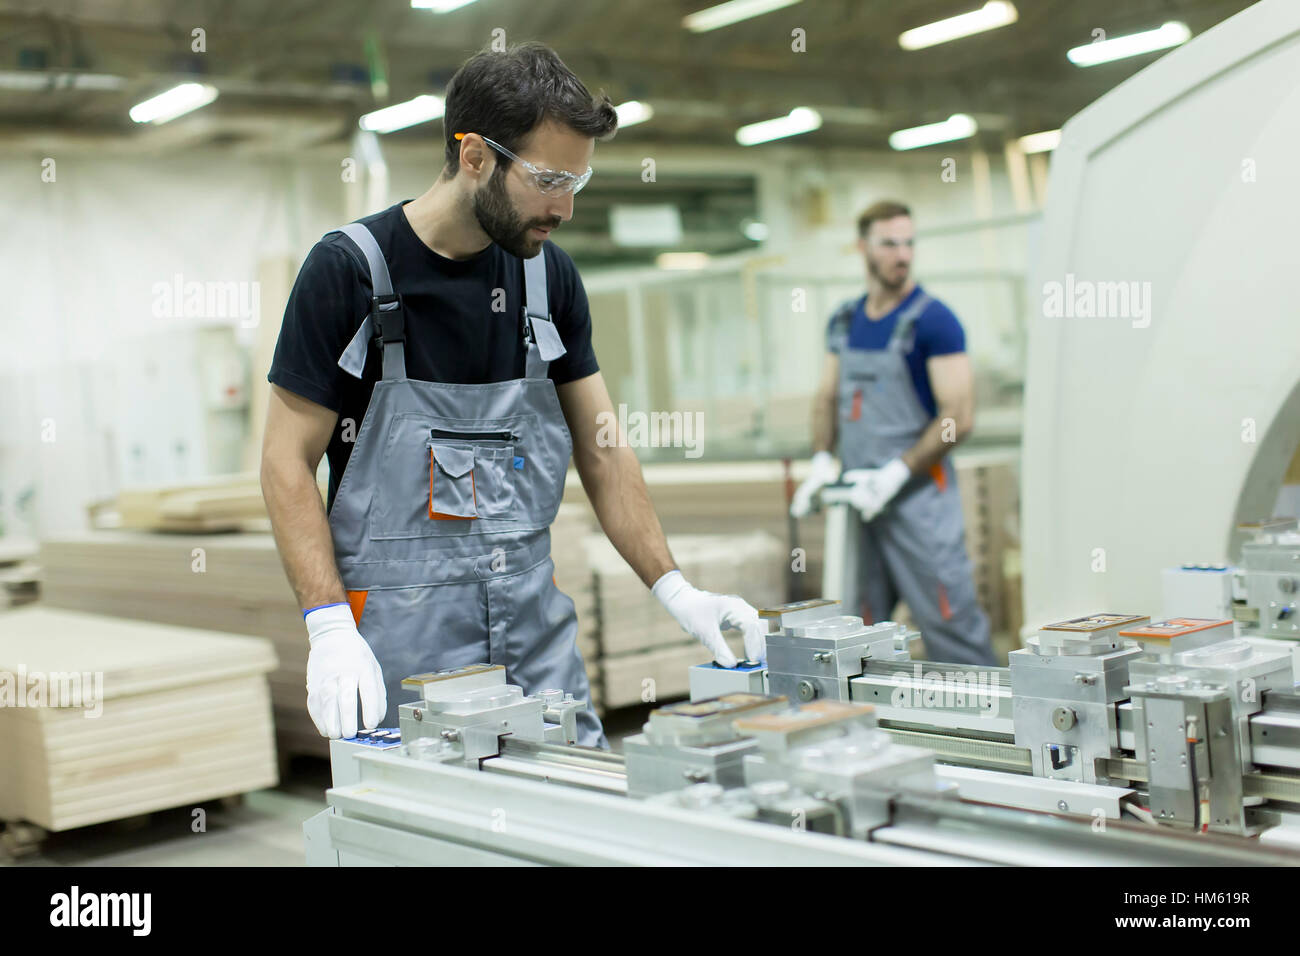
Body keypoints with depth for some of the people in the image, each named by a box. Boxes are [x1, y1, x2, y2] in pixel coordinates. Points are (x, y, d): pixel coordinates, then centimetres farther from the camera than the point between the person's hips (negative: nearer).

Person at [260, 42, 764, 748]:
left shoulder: (548, 273, 6)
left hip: (535, 625, 5)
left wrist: (674, 590, -1)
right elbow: (288, 462, -7)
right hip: (402, 637, -4)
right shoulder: (349, 268, -9)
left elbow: (601, 451, 9)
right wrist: (330, 625, -19)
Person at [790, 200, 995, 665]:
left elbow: (959, 417, -14)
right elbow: (827, 396, 18)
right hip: (859, 497, 6)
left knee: (948, 620, -4)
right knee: (860, 624, 11)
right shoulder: (844, 320, 10)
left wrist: (897, 473, -17)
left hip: (918, 495, -6)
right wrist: (822, 461, 2)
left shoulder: (933, 320, -9)